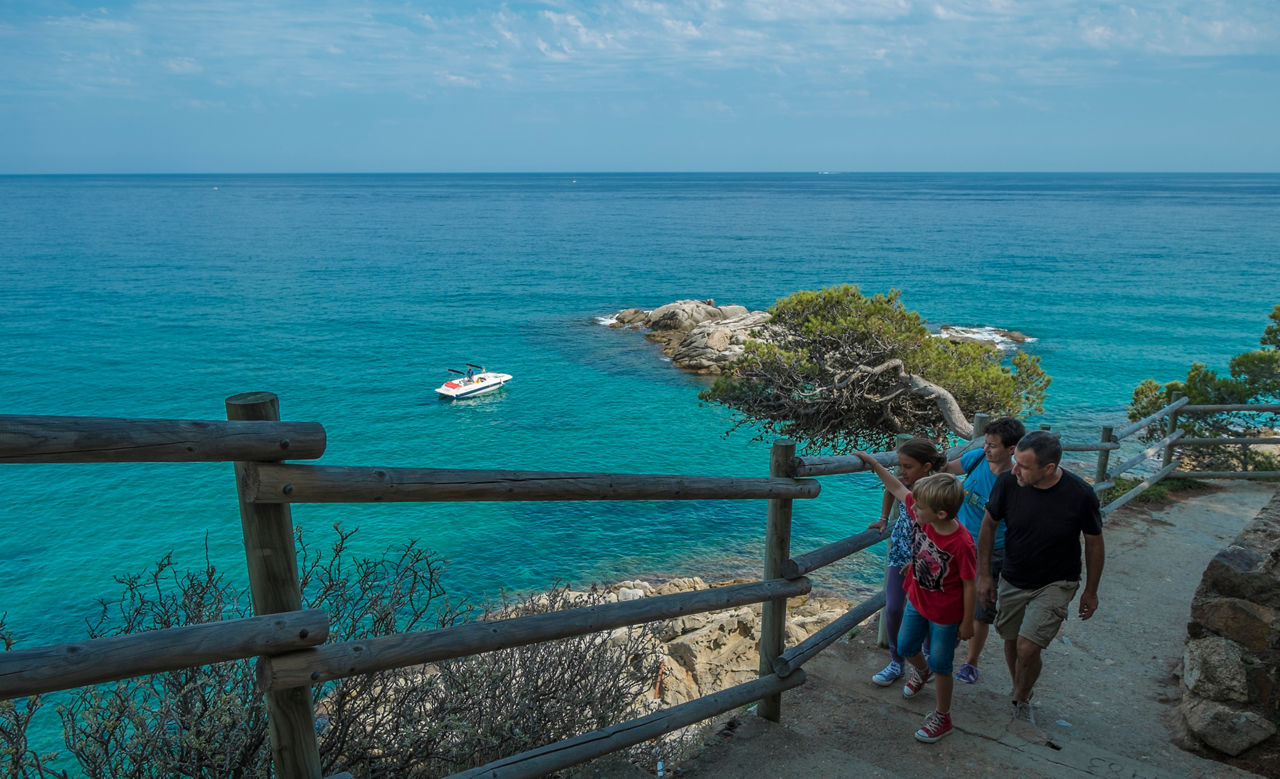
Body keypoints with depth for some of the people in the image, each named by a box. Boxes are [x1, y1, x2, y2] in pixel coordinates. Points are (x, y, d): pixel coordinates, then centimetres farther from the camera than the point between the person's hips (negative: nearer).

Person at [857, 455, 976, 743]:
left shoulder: (961, 544, -35)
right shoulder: (925, 517, -18)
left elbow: (970, 586, -22)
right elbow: (898, 489, -3)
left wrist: (967, 622, -12)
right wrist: (873, 463, -3)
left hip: (945, 614, -6)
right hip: (917, 601, 7)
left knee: (940, 665, 12)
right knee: (905, 647, 25)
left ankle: (941, 716, 35)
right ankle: (921, 671, 59)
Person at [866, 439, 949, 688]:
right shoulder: (903, 482, -14)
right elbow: (889, 489, 13)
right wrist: (883, 519, 10)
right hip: (900, 552, 4)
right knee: (892, 609, 1)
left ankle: (929, 656, 41)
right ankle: (896, 663, 20)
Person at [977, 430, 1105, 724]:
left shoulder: (1080, 495, -23)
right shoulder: (1008, 483, -20)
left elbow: (1094, 543, -6)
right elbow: (988, 525, -3)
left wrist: (1091, 591, 4)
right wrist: (984, 575, -2)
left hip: (1056, 584, -3)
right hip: (1013, 580, 3)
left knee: (1027, 647, -12)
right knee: (1011, 643, 13)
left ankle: (1021, 702, 16)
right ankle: (1021, 692, 42)